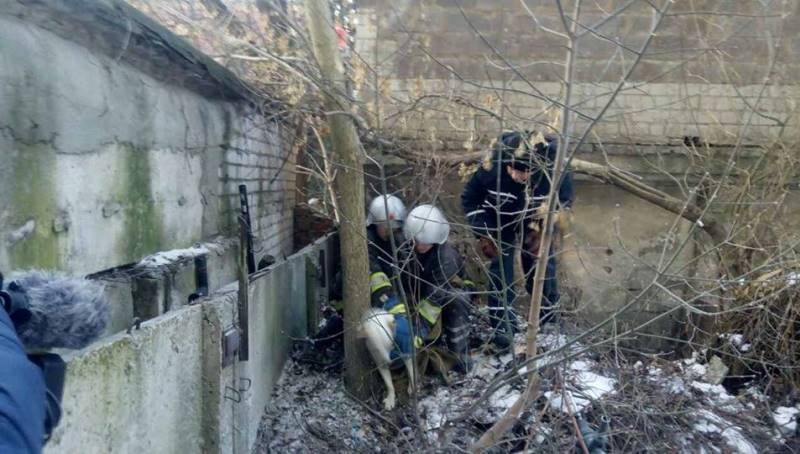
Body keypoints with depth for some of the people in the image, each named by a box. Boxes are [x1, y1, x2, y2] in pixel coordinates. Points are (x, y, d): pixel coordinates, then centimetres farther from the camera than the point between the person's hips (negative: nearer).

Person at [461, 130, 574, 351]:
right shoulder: (492, 165, -38)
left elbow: (564, 200, -13)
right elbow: (469, 199, -20)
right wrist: (483, 234, -26)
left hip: (536, 222, 1)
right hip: (500, 222, -1)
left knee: (542, 266, 9)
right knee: (501, 269, -3)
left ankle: (548, 320, 36)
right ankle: (502, 327, 14)